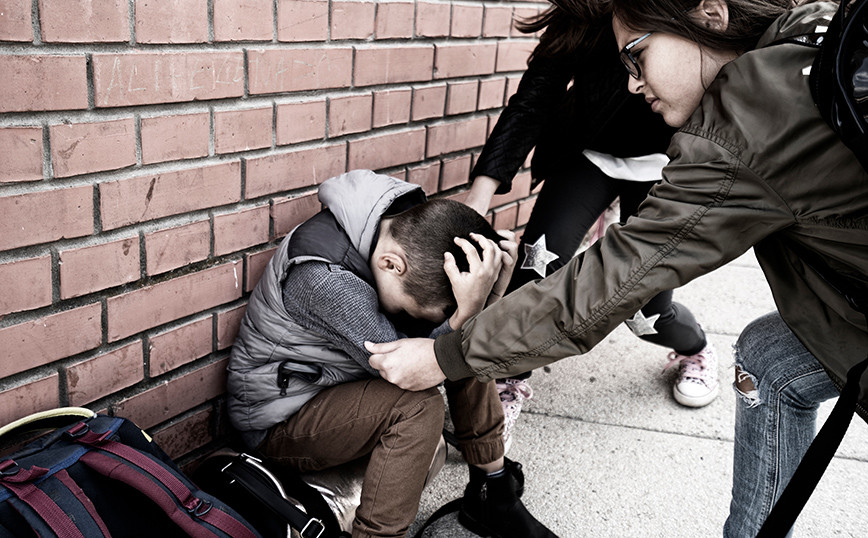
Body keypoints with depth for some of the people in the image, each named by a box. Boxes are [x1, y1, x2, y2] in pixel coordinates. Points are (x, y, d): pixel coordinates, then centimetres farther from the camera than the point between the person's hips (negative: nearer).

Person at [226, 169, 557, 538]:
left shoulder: (410, 228, -12)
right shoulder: (322, 279, -35)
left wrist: (491, 291, -27)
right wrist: (468, 311, -42)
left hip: (349, 380, 8)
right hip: (279, 421, -8)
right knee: (418, 404, -30)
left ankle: (493, 492, 8)